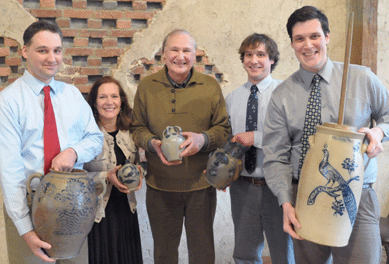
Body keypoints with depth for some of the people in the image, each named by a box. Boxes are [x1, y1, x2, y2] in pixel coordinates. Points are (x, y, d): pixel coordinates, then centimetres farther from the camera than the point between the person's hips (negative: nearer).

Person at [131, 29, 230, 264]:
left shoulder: (210, 86, 0)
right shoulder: (147, 86, 2)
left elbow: (224, 128, 3)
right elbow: (138, 128, 8)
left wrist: (203, 139, -18)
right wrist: (153, 144, -14)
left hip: (201, 184, 0)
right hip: (160, 185, 1)